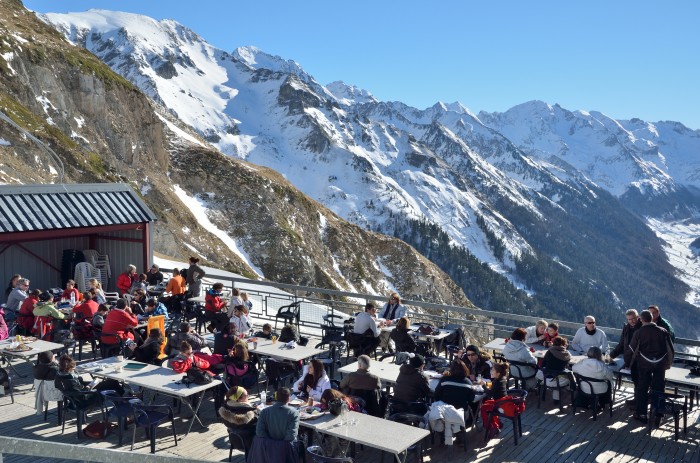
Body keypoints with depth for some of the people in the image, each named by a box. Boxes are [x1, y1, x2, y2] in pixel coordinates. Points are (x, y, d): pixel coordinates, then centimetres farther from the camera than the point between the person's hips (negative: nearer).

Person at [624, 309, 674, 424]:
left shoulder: (638, 333, -10)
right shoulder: (663, 331, -2)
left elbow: (631, 350, -4)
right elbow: (671, 349, 5)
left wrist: (627, 362, 12)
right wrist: (668, 363, 17)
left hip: (644, 364, -2)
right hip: (660, 364, 2)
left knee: (642, 389, 8)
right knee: (658, 389, 12)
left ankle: (641, 414, 14)